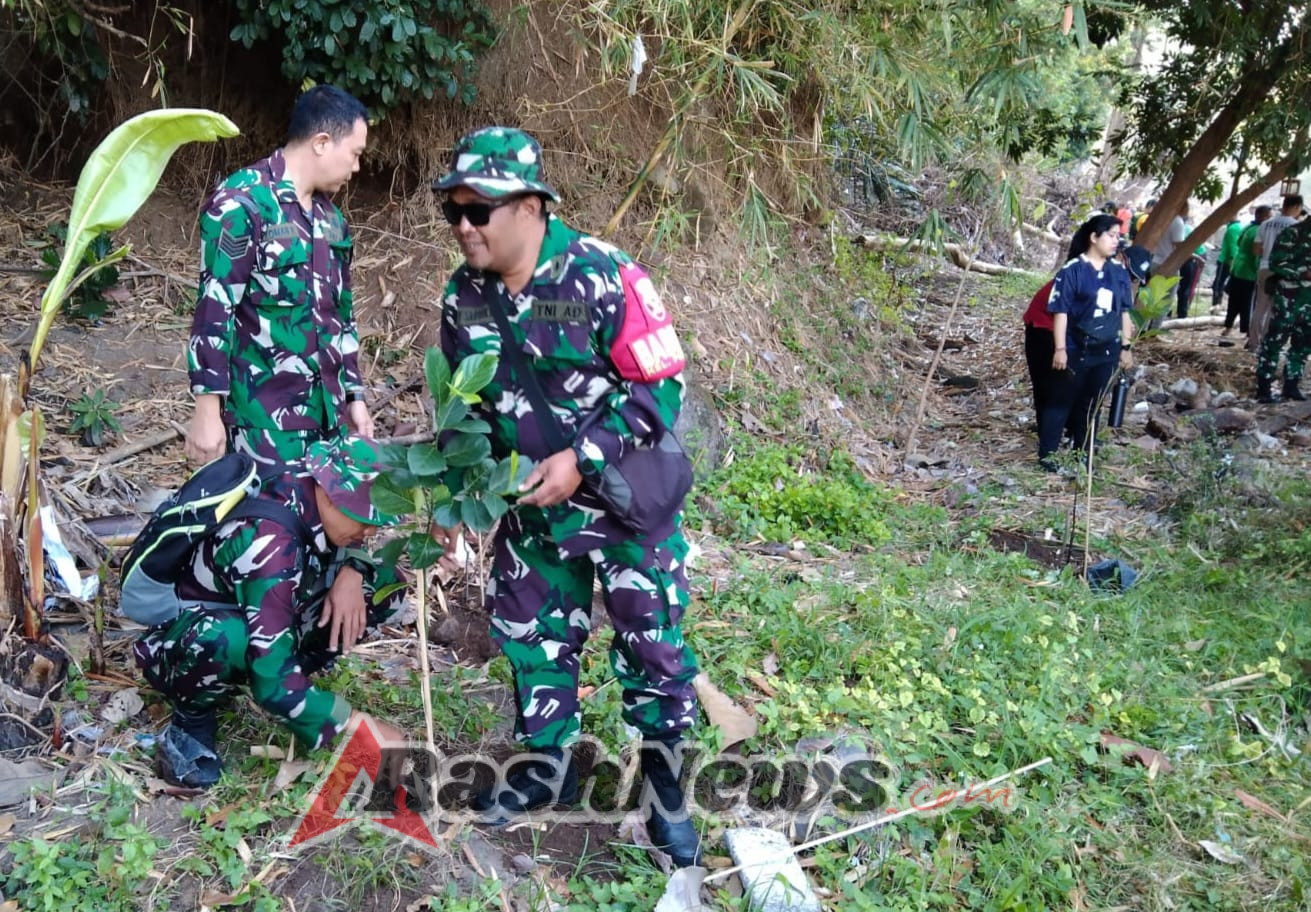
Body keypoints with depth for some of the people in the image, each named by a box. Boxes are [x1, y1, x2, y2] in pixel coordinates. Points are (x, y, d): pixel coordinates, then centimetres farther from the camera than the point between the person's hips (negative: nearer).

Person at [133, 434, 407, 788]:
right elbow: (273, 685, -39)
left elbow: (352, 544, 7)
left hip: (267, 623, 7)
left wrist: (351, 574, -17)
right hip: (181, 646, -7)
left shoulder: (310, 497, -17)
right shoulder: (270, 546, -36)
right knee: (226, 639, -43)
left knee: (384, 584, -10)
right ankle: (192, 720, -11)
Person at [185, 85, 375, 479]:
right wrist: (207, 411, -15)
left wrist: (353, 395, 20)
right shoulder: (240, 204, -10)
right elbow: (213, 311, -13)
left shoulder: (331, 217, 15)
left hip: (326, 412, 7)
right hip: (264, 417, -7)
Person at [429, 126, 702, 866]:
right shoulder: (465, 297, -4)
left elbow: (662, 390, -20)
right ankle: (548, 765, 37)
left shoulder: (606, 279, -23)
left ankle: (666, 788, 25)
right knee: (532, 634, 16)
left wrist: (582, 462, -25)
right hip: (531, 504, 6)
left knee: (652, 646, 5)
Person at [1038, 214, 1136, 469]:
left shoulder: (1119, 271, 5)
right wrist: (1060, 349, -16)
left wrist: (1126, 346, 10)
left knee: (1091, 403, 15)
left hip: (1106, 351, 5)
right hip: (1076, 350, -5)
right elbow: (1060, 311, -12)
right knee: (1060, 401, 4)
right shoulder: (1072, 270, -12)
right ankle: (1047, 453, 11)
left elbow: (1125, 311, 11)